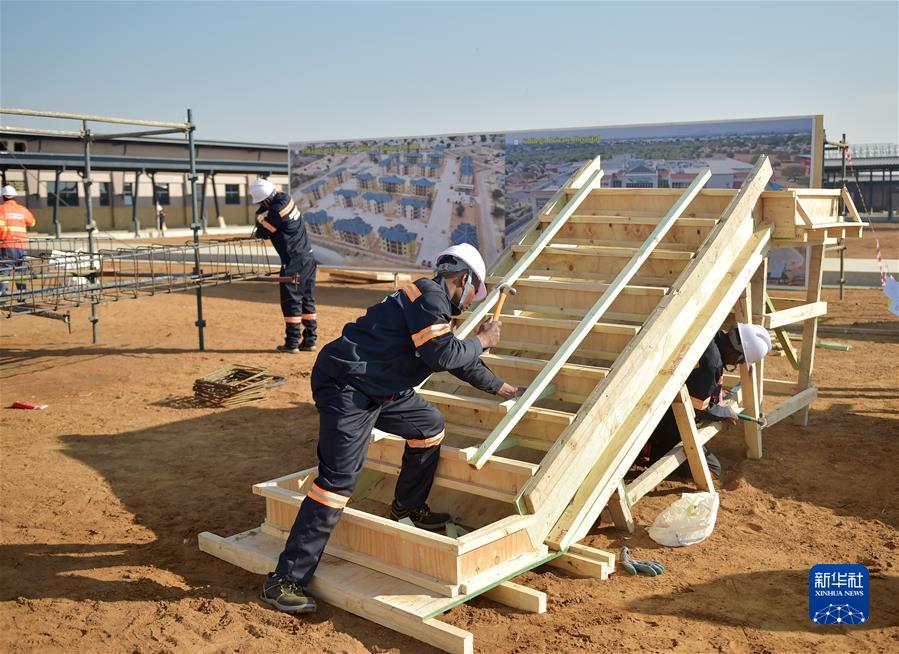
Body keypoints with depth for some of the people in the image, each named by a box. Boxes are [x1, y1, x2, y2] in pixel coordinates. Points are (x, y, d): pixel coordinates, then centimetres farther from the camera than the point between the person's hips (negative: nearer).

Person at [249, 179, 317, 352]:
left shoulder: (276, 211, -20)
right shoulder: (285, 198, 6)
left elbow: (262, 233, -6)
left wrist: (260, 215, 10)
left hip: (294, 262, -9)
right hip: (307, 257, 9)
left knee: (291, 301, -1)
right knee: (307, 300, 10)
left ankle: (292, 343, 3)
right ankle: (309, 341, 15)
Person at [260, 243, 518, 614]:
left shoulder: (432, 302, 21)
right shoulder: (430, 296, -11)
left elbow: (457, 360, 32)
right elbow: (442, 356, -18)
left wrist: (500, 388, 42)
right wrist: (481, 342, -1)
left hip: (377, 390, 10)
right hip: (345, 389, -10)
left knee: (429, 424, 20)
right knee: (338, 480, -15)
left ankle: (408, 506, 36)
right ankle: (284, 581, -12)